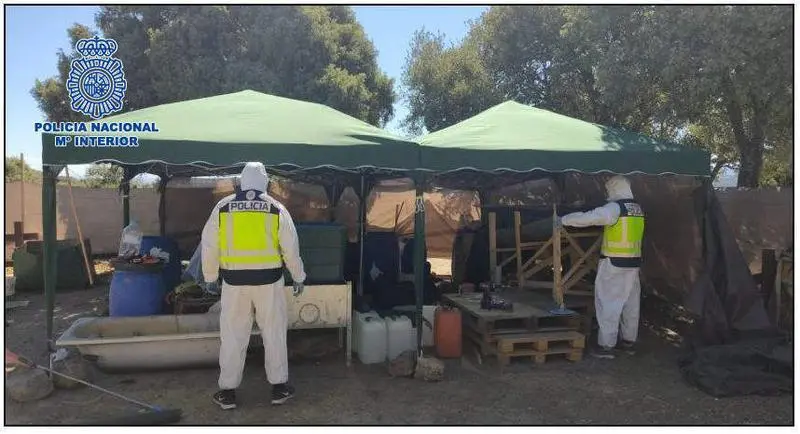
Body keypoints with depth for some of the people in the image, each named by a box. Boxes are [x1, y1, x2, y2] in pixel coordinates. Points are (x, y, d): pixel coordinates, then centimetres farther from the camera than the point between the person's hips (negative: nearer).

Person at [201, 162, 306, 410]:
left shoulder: (222, 208, 1)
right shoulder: (276, 209, -1)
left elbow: (209, 246, 3)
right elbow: (291, 248, 1)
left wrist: (210, 277, 15)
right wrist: (298, 278, 12)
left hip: (234, 280, 1)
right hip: (268, 279, 0)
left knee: (233, 336, 10)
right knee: (274, 334, 11)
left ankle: (228, 392, 18)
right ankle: (279, 387, 20)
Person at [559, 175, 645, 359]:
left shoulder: (615, 207, -14)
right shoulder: (638, 209, 10)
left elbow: (587, 218, -22)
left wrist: (564, 220, -11)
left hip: (614, 263, -8)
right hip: (633, 263, 8)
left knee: (609, 303, -3)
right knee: (631, 303, 15)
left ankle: (606, 345, -1)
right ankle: (629, 341, 26)